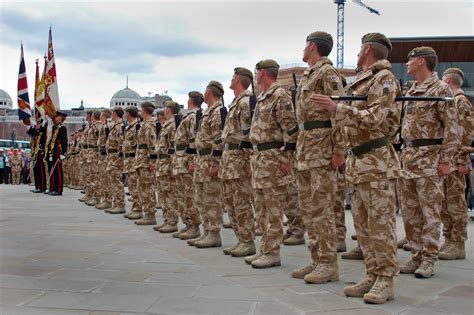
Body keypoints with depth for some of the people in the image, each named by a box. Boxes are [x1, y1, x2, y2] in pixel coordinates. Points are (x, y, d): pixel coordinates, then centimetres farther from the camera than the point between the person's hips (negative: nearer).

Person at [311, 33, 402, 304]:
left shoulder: (384, 78, -7)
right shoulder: (363, 81, 20)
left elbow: (373, 118, -19)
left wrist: (336, 107, -20)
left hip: (378, 162, -9)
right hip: (357, 162, 9)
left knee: (380, 224, -5)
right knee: (363, 225, 10)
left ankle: (386, 281, 2)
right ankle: (372, 276, 18)